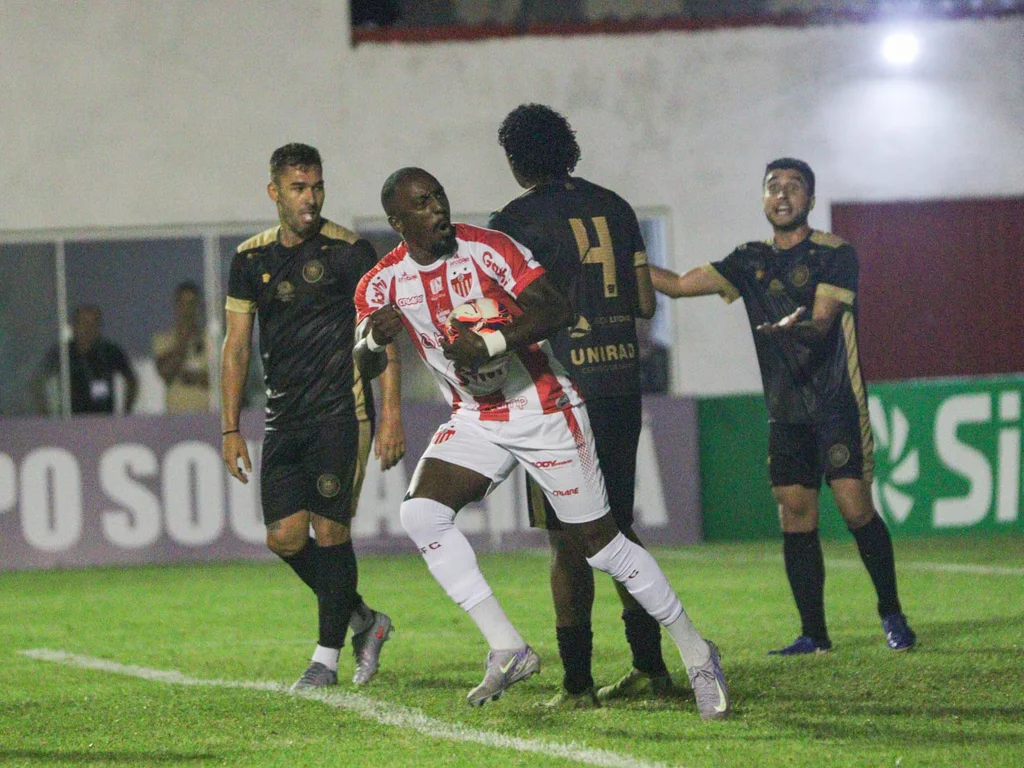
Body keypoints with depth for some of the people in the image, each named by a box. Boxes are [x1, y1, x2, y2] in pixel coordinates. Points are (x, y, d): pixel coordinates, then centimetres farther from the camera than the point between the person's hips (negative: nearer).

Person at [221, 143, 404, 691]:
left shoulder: (348, 251, -4)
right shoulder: (251, 259, 9)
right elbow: (236, 347, 13)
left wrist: (391, 415, -12)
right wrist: (231, 429, 8)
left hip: (341, 413, -5)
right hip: (284, 416, 5)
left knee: (329, 530, -7)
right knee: (284, 536, -2)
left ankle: (327, 656, 4)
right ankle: (361, 620, 19)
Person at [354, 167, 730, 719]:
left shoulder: (487, 249, -15)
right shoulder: (384, 283, -5)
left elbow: (558, 311, -21)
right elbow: (365, 368, -12)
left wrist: (490, 344, -34)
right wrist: (375, 339, -36)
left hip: (544, 413, -4)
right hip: (475, 421, 4)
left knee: (601, 543, 0)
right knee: (420, 512, -20)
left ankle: (697, 655, 15)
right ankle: (506, 649, -15)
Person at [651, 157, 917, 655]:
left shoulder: (836, 255, -2)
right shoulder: (752, 262, 13)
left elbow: (821, 323, -15)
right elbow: (679, 284, 12)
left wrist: (794, 327, -37)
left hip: (837, 406, -5)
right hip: (785, 412, 5)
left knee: (855, 509, -11)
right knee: (795, 518, 1)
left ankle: (891, 614, 5)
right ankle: (813, 634, 6)